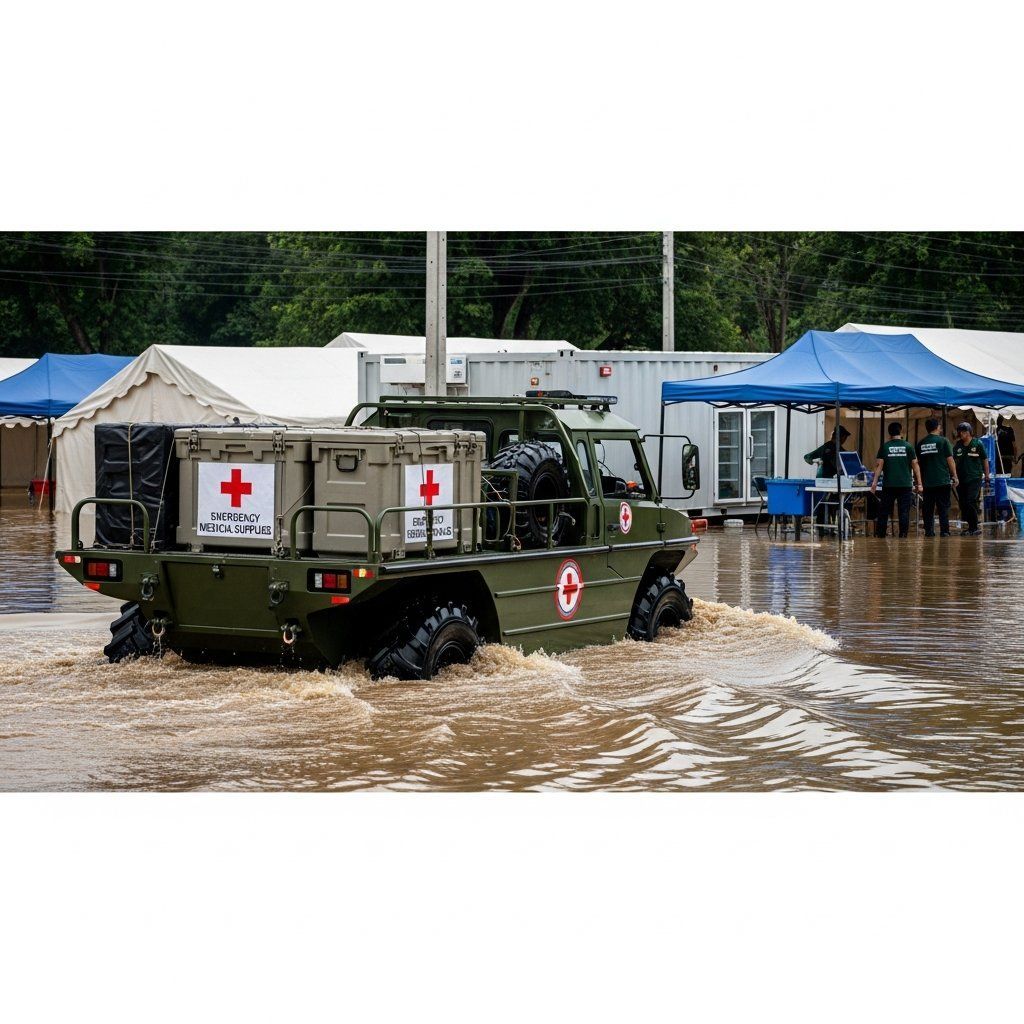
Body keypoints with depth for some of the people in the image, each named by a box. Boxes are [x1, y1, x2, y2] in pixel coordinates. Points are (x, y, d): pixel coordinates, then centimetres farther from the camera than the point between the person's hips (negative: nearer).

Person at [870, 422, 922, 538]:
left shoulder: (885, 447, 2)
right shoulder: (908, 446, 2)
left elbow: (879, 465, -3)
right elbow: (915, 465, 1)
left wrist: (874, 482, -3)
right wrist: (919, 483, 4)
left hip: (889, 485, 0)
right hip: (906, 484, 0)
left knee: (884, 511, 8)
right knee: (904, 511, 1)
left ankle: (880, 533, 9)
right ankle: (903, 534, -2)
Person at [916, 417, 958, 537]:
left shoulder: (921, 443, 9)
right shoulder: (943, 441, -4)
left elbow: (918, 461, 14)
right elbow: (950, 460, -5)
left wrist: (920, 481, 22)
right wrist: (955, 476, 2)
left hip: (927, 482, 3)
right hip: (942, 481, -3)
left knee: (928, 508, 7)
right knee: (943, 507, 0)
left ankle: (929, 530, 5)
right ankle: (944, 530, -4)